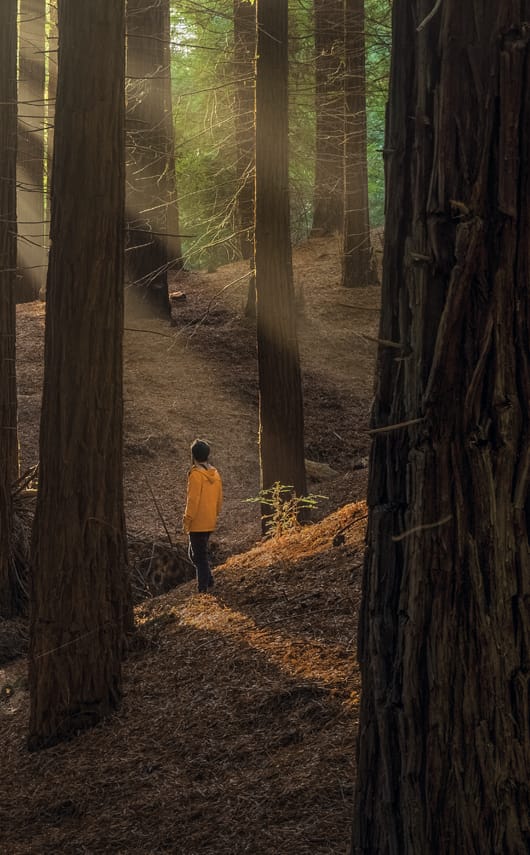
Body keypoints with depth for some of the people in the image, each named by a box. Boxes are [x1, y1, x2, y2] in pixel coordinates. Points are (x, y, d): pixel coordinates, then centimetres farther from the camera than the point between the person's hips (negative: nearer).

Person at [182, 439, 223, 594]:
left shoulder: (196, 475, -17)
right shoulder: (215, 474, 7)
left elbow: (193, 500, -19)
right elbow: (219, 499, 13)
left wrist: (187, 521, -12)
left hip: (197, 523, -8)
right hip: (210, 523, 8)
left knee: (199, 555, -1)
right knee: (195, 553, 20)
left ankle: (203, 589, -1)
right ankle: (208, 580, 16)